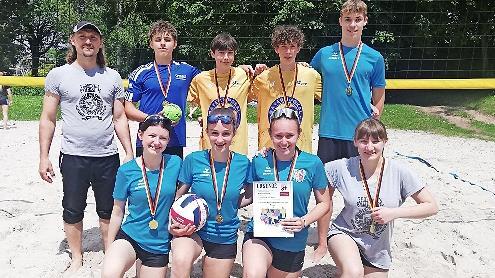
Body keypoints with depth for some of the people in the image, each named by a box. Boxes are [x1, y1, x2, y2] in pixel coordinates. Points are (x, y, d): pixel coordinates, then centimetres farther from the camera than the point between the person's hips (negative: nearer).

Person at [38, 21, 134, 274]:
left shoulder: (112, 77, 5)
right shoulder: (58, 75, 1)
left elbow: (120, 118, 8)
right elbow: (48, 119, 2)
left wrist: (130, 153, 3)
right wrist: (44, 157, -2)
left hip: (108, 157, 1)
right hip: (73, 157, -1)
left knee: (108, 211, 11)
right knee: (73, 212, 11)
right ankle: (76, 259, 29)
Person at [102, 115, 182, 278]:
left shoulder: (175, 164, -7)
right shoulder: (126, 171, -9)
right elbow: (118, 211, 2)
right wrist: (110, 247, 7)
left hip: (160, 245, 2)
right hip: (129, 237, -2)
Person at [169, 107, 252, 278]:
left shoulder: (243, 163, -8)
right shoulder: (193, 160, -12)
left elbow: (249, 196, 9)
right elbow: (179, 196, -1)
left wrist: (230, 205, -6)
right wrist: (173, 222, -16)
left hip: (226, 238, 3)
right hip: (192, 230, -2)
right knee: (180, 263, -34)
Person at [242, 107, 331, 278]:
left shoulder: (312, 163, -7)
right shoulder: (260, 162, -5)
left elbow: (324, 203, 3)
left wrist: (304, 221, -13)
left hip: (293, 244, 1)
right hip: (259, 236, -1)